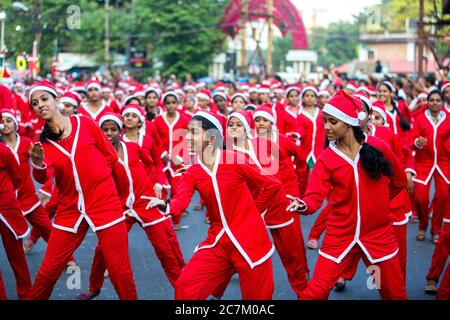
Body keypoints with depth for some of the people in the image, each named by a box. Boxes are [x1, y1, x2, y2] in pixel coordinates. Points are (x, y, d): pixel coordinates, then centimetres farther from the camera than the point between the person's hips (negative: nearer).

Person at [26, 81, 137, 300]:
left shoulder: (85, 123, 0)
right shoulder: (43, 143, 3)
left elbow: (111, 156, 7)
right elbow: (44, 177, -15)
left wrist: (94, 176, 5)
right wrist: (39, 165, -34)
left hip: (105, 204, -2)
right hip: (70, 210, 2)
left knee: (119, 271, 0)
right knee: (48, 271, 3)